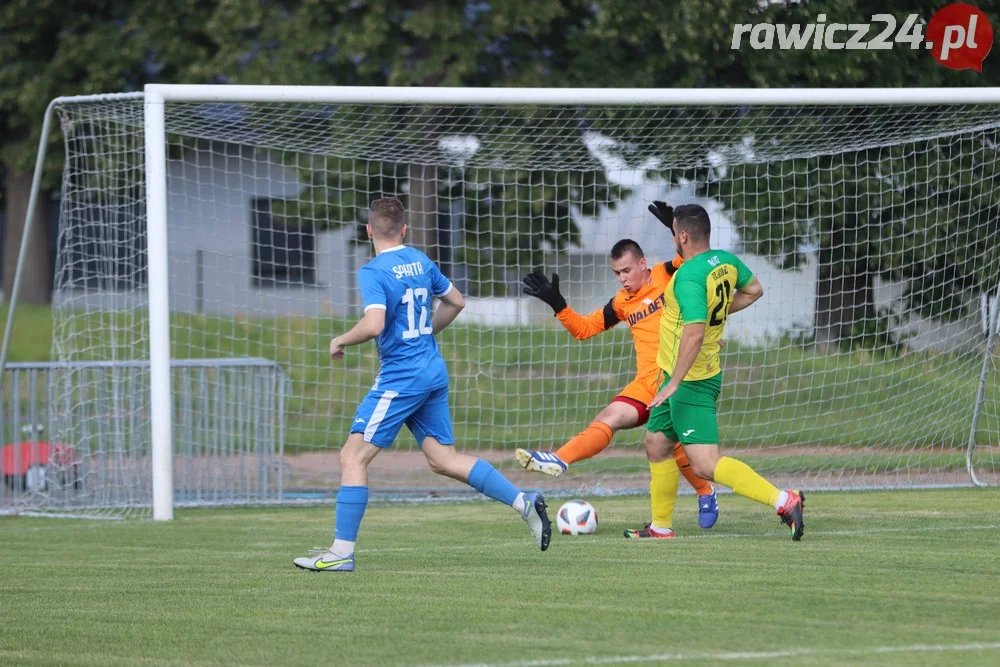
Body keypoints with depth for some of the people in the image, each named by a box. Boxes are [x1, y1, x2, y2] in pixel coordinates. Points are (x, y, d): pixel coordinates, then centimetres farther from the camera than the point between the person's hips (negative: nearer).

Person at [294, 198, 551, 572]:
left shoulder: (373, 272, -13)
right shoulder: (420, 261, 10)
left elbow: (374, 325, -27)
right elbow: (455, 302, 21)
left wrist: (341, 341, -9)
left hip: (400, 378, -8)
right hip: (434, 371, 8)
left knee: (353, 456, -3)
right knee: (444, 459, 13)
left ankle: (342, 552, -6)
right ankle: (524, 503, 4)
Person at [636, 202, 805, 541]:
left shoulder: (688, 277, -25)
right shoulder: (726, 261, 3)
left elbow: (694, 333, -33)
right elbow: (754, 290, 21)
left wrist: (673, 383, -28)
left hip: (690, 382, -10)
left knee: (705, 464, -14)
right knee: (656, 445, 21)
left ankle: (783, 500, -21)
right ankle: (660, 527, 30)